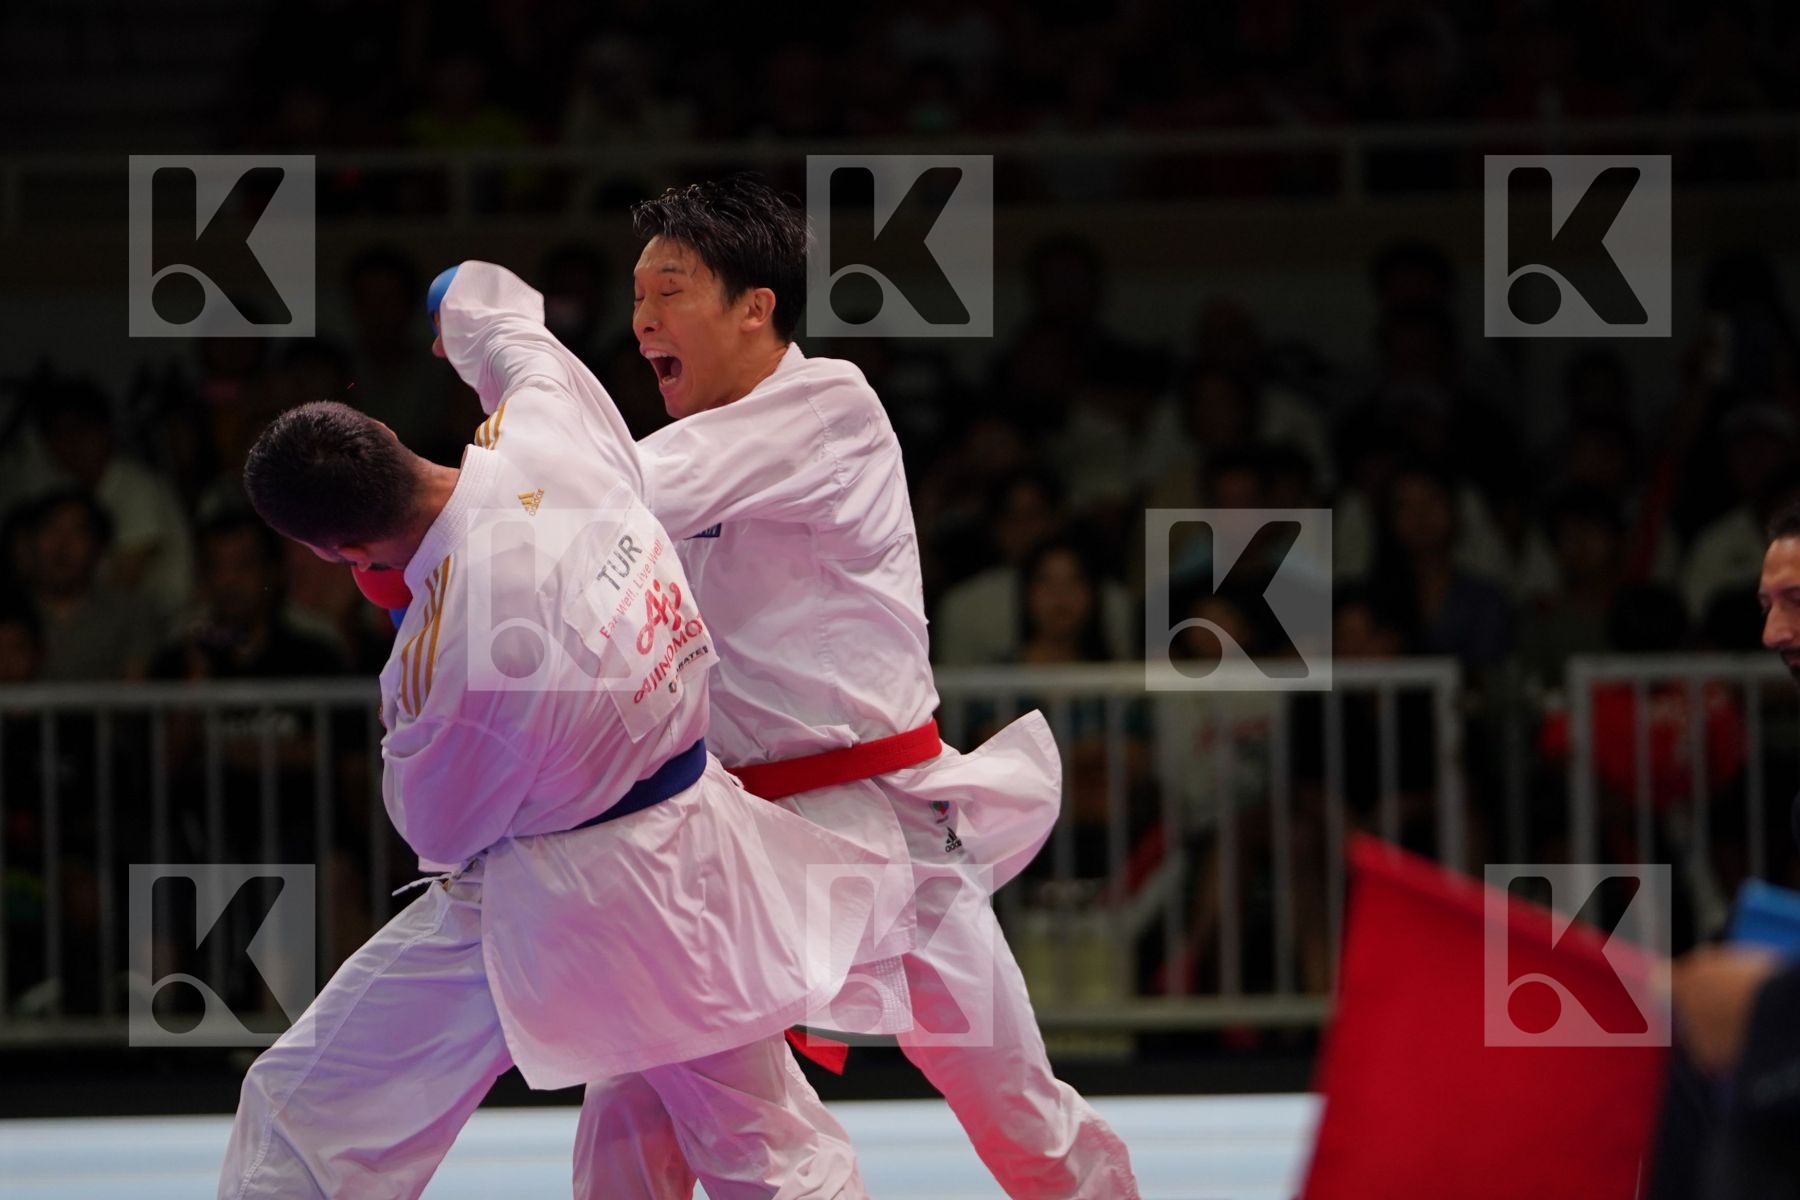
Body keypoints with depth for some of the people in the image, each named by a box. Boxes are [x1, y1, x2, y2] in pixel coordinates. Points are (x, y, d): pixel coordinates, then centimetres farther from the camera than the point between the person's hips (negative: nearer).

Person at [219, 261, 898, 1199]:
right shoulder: (549, 428, -16)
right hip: (694, 874, 7)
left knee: (304, 1123, 2)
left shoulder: (439, 656, -29)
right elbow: (505, 327, 11)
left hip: (542, 915, -7)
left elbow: (436, 830, -8)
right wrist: (475, 312, 36)